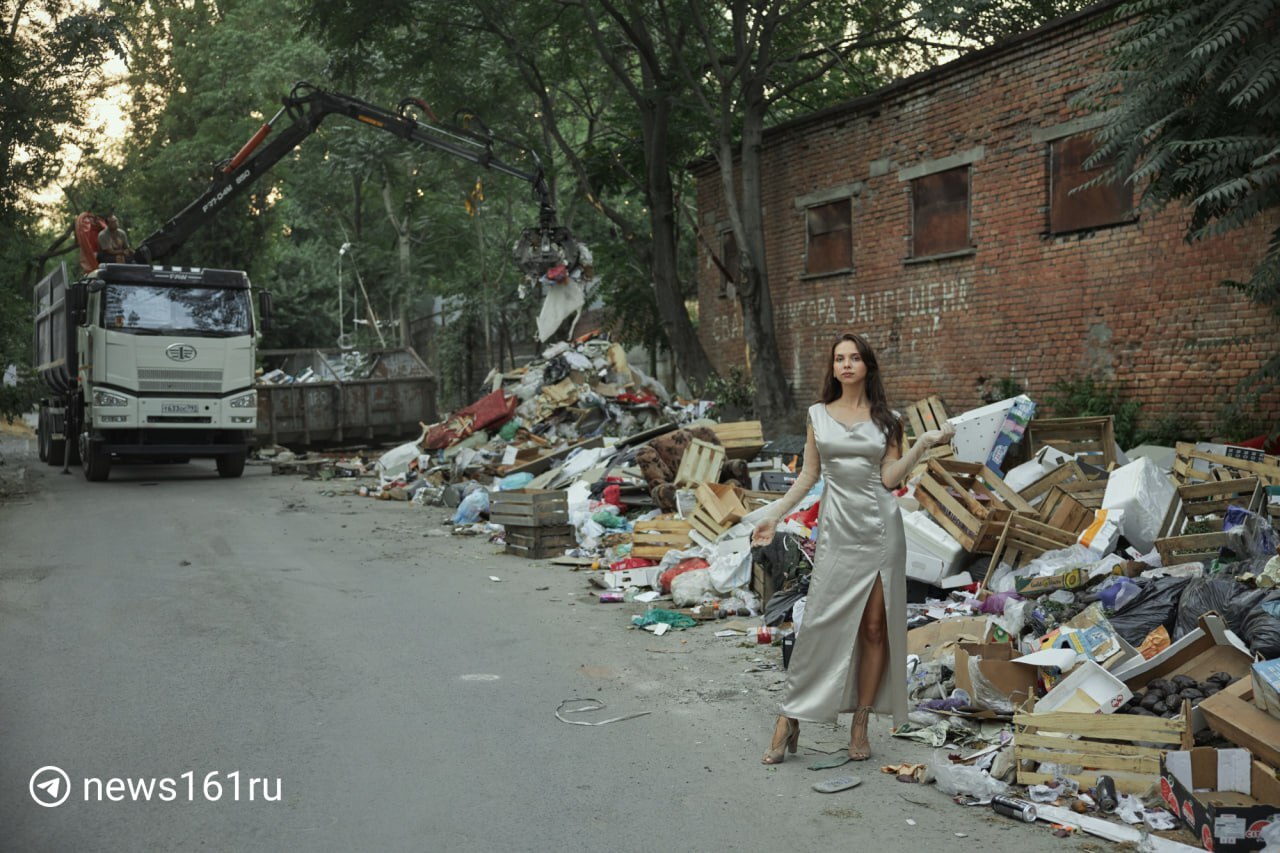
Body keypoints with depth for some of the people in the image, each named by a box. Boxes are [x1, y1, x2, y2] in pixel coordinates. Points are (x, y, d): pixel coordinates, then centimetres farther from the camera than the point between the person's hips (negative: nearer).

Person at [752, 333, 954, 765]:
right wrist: (773, 515, 6)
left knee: (875, 628, 2)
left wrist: (923, 444, -10)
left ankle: (861, 726, 12)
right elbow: (808, 475, 11)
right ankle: (788, 722, 3)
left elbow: (890, 478, 0)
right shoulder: (818, 415, 9)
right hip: (837, 529, 0)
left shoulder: (885, 419, 7)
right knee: (821, 625, -5)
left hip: (880, 528, 0)